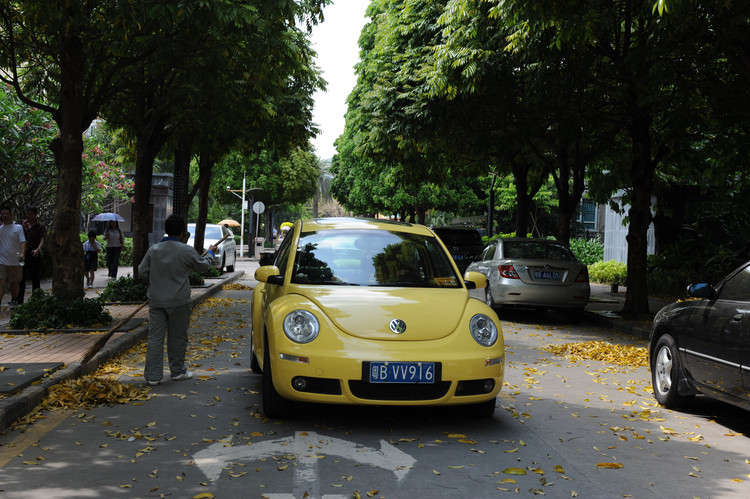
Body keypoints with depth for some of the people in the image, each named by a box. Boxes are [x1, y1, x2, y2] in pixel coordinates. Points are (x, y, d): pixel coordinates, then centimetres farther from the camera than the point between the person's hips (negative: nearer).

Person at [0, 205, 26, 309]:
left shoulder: (18, 227, 2)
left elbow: (23, 242, -5)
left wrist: (22, 254, -24)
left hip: (15, 261, 0)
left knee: (14, 283, 12)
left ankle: (14, 301, 29)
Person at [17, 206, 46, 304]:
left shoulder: (40, 226, -2)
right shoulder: (23, 224, 11)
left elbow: (42, 240, -12)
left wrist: (38, 250, -31)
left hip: (34, 254, -3)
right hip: (23, 253, 3)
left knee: (35, 278, 3)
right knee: (21, 278, 0)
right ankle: (19, 301, 3)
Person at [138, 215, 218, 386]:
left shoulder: (153, 249, -1)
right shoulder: (186, 250, -11)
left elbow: (142, 272, 3)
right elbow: (203, 266, 5)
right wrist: (210, 253, 25)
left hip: (156, 300, 3)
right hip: (178, 301, -3)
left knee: (155, 338, 4)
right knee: (177, 337, 11)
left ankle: (153, 375, 4)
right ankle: (177, 371, 23)